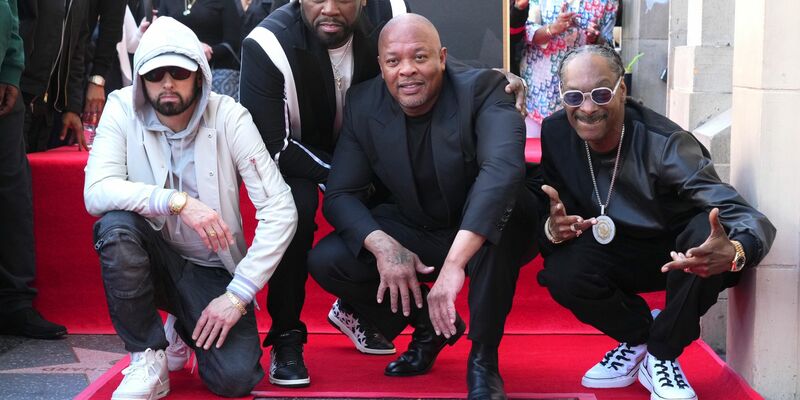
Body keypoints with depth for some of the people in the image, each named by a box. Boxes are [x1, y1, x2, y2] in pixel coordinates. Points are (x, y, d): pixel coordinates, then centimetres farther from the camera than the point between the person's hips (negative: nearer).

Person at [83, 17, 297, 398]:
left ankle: (187, 329, 16)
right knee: (115, 226, -32)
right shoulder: (122, 109, -11)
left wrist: (237, 295, -21)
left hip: (211, 268, 0)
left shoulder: (229, 117, -15)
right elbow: (96, 192, -23)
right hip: (153, 259, 0)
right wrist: (176, 201, -36)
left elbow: (280, 210, -17)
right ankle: (148, 359, -13)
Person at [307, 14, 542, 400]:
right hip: (414, 234, 4)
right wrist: (382, 245, -31)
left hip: (490, 236, -4)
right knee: (326, 261, -16)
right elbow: (340, 193, -9)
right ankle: (429, 325, 11)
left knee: (501, 197, -37)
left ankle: (484, 358, -24)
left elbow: (503, 169, -42)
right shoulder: (364, 104, -10)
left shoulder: (482, 90, -24)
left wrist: (453, 264, -53)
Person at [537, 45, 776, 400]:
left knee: (708, 231, -36)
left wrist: (734, 252, -62)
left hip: (680, 252, -3)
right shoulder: (556, 133, -16)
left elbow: (750, 219, -36)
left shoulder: (665, 144, -30)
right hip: (619, 252, 3)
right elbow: (556, 210, -4)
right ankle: (640, 332, 6)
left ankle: (661, 356, -12)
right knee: (561, 274, -27)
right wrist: (553, 228, -31)